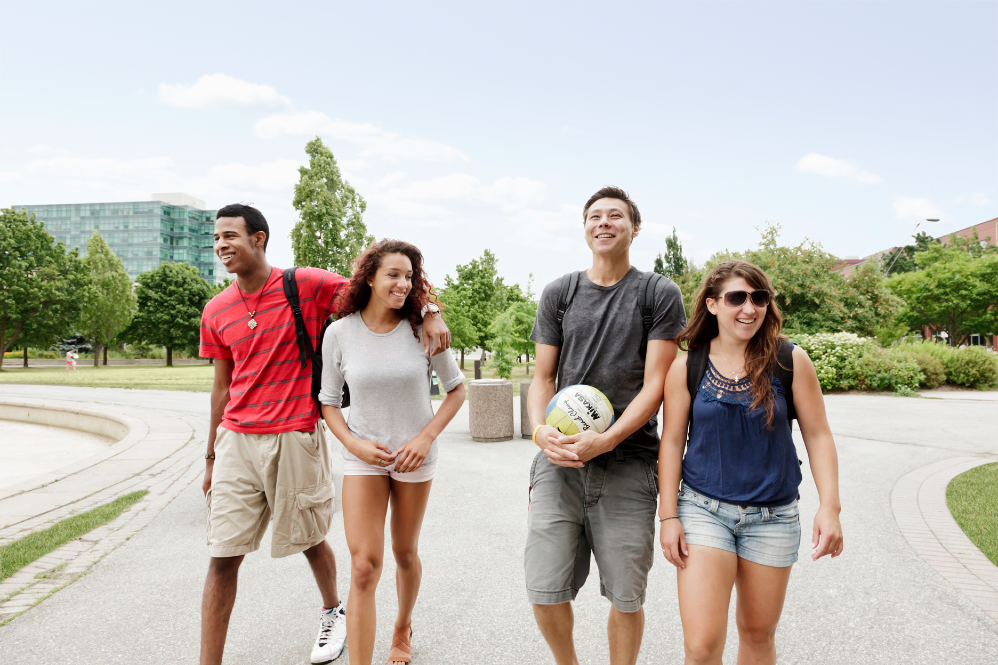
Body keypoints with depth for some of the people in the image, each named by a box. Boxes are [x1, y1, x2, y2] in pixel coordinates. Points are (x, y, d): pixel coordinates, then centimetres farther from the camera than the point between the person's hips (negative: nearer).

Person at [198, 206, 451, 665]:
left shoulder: (306, 285, -7)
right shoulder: (216, 312, 7)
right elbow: (222, 386, 14)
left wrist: (429, 314, -23)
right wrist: (211, 457, 17)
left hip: (295, 440, -3)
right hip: (236, 440, 3)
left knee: (309, 541, 16)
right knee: (222, 558, 2)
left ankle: (333, 611, 46)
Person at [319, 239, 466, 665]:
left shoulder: (421, 329, -10)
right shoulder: (340, 333, -9)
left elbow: (456, 389, 0)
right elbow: (328, 402, 1)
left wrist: (427, 436, -12)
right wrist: (353, 443, -14)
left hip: (415, 456, 1)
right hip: (364, 457, -1)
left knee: (405, 552, 17)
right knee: (364, 566, -9)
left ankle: (403, 629, 45)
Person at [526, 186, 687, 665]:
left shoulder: (661, 295, 3)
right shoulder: (558, 294, 12)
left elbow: (655, 384, -3)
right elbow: (543, 378, 11)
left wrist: (605, 440, -17)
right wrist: (541, 431, -9)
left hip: (627, 463, -2)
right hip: (559, 461, 2)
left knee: (626, 597, 6)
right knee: (545, 592, 2)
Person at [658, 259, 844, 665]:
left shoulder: (791, 361, -4)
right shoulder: (687, 366, -4)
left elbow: (818, 436, 1)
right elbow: (672, 441, 0)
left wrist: (830, 507, -7)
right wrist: (668, 516, -3)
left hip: (773, 517, 1)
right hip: (704, 510, -1)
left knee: (758, 632, 16)